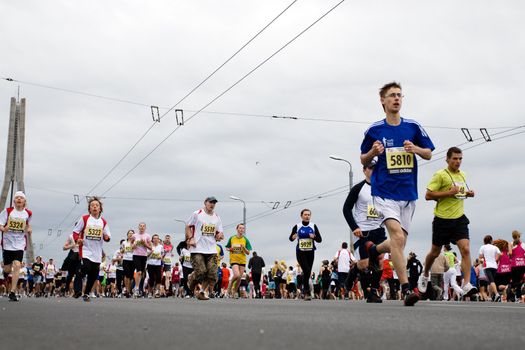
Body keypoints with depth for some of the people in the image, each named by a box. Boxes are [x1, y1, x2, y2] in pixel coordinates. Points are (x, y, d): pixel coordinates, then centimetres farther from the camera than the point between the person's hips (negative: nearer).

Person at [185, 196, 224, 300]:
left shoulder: (217, 217, 13)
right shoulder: (197, 214, 1)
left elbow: (219, 233, 18)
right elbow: (188, 227, 7)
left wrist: (220, 236, -5)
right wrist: (190, 238, -7)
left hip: (212, 250, 4)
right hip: (197, 249, -4)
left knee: (212, 274, -5)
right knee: (200, 272, -15)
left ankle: (202, 292, 12)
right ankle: (193, 278, 20)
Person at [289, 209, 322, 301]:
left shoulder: (313, 226, 3)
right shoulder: (297, 226, -2)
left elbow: (320, 240, 2)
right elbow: (290, 238, 8)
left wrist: (314, 236, -19)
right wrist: (293, 237, -15)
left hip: (310, 252, 3)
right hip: (300, 252, -3)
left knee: (308, 272, 7)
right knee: (306, 271, -18)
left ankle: (305, 291, 23)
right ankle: (307, 293, -16)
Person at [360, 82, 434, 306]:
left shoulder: (413, 127, 6)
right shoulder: (374, 130, 1)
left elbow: (428, 154, 12)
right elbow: (363, 160, 10)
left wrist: (415, 148, -10)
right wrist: (373, 152, -12)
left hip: (408, 194, 4)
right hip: (384, 192, -3)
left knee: (399, 243, 10)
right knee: (397, 236, -22)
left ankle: (374, 249, 43)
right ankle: (406, 289, -19)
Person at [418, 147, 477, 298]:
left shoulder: (462, 175, 13)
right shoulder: (440, 175, -8)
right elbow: (428, 195, -13)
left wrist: (468, 194, 7)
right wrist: (449, 192, -21)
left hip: (459, 218, 4)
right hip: (442, 219, -4)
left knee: (465, 249, -15)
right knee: (435, 252, 11)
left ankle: (467, 285, -18)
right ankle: (424, 276, 37)